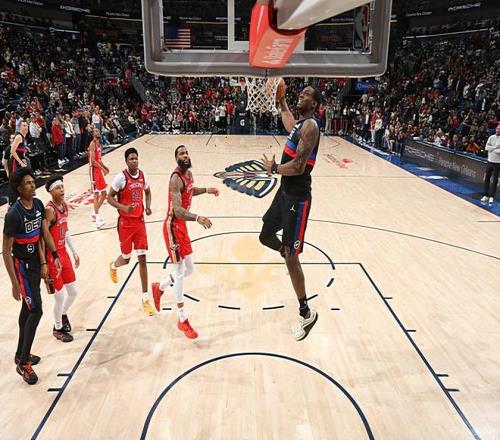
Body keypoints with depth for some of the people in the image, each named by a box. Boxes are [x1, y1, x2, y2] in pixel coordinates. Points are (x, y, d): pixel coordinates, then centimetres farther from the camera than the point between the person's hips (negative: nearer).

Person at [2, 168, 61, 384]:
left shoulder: (38, 204, -2)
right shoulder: (14, 214, -23)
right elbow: (6, 251, -19)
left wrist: (54, 256, 7)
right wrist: (14, 283, -19)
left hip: (36, 263, 8)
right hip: (22, 266, -8)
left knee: (27, 308, 18)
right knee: (36, 310, -9)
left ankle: (21, 353, 34)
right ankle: (23, 363, 4)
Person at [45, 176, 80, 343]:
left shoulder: (64, 205, 4)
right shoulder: (49, 210, -22)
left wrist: (74, 252, 16)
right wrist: (45, 264, -21)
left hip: (64, 254, 8)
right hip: (52, 258, -8)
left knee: (73, 292, 17)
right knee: (60, 297, 5)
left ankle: (63, 314, 45)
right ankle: (58, 328, 28)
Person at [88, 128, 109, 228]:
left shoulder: (99, 143, 14)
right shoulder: (92, 144, -14)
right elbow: (93, 161, -21)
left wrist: (104, 167, 11)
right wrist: (102, 169, -20)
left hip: (99, 170, 9)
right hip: (94, 170, -9)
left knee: (103, 194, 13)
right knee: (96, 194, -11)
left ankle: (95, 214, 26)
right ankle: (97, 220, -11)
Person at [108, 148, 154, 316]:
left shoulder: (142, 176, 2)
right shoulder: (121, 177, -14)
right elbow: (110, 198, -9)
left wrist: (148, 206, 2)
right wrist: (124, 207, -26)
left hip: (139, 221, 4)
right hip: (125, 222, -4)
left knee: (142, 258, 0)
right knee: (126, 258, 8)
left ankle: (145, 299, 5)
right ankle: (113, 266, 49)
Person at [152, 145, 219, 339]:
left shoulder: (189, 173, 7)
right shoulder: (176, 178, -22)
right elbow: (177, 210, -34)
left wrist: (206, 190, 18)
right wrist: (197, 218, -48)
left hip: (182, 226, 9)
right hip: (173, 227, -9)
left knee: (189, 270, 16)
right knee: (179, 272, -3)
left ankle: (159, 288, 39)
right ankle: (182, 320, 9)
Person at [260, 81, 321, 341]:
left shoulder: (310, 126, -17)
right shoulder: (298, 124, 12)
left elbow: (298, 167, -25)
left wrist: (273, 168, -10)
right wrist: (281, 100, 37)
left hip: (298, 198, -9)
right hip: (285, 192, 9)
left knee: (290, 257, -5)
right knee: (265, 236, 20)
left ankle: (306, 314, 8)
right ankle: (288, 251, 50)